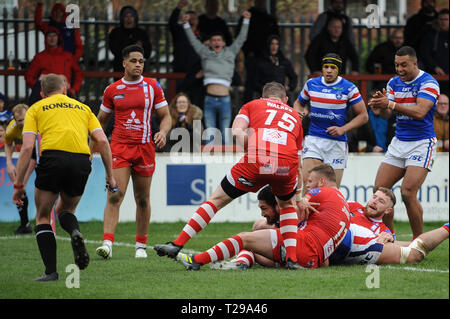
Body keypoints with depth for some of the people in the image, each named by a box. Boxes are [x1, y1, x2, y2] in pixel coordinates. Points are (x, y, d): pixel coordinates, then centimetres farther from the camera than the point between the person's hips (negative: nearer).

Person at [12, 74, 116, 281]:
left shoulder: (36, 109, 18)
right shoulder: (82, 108, 27)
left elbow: (27, 147, 6)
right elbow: (102, 141, 14)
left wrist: (18, 184, 7)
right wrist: (110, 176, 17)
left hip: (53, 158, -3)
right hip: (82, 161, 3)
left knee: (43, 217, 14)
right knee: (65, 210, 26)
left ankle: (51, 271, 0)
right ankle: (75, 233, -9)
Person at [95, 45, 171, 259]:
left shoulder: (152, 87, 4)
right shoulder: (112, 90, 6)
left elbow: (165, 116, 7)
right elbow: (101, 120, 17)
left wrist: (163, 132, -13)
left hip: (145, 147, 1)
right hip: (119, 147, -1)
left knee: (142, 199, 8)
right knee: (114, 196, -14)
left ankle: (141, 245, 19)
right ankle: (107, 243, -22)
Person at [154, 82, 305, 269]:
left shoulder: (253, 105, 28)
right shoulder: (294, 115, 35)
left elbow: (237, 131, 7)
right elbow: (299, 163, 34)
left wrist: (255, 151, 3)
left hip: (257, 162, -2)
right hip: (288, 163, 2)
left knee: (217, 199, 13)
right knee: (287, 204, 32)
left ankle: (177, 245, 11)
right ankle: (292, 258, 20)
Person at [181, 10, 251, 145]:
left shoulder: (230, 53, 13)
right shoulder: (206, 53, 13)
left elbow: (241, 39, 14)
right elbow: (193, 41, 14)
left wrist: (246, 21, 9)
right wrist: (186, 24, 7)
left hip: (224, 99, 0)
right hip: (210, 99, 0)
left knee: (225, 133, 3)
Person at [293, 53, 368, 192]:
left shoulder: (349, 88, -4)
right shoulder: (311, 84, 5)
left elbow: (363, 115, -1)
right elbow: (299, 103, 23)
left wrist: (343, 129, -13)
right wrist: (299, 113, -1)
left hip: (337, 142, -2)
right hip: (314, 139, 2)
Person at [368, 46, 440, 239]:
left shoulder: (428, 83, -11)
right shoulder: (394, 83, 9)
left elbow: (420, 112, -25)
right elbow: (386, 114, 4)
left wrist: (390, 104, -33)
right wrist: (381, 104, -20)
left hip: (422, 143, -7)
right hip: (398, 142, 7)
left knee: (408, 193, -18)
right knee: (380, 189, -3)